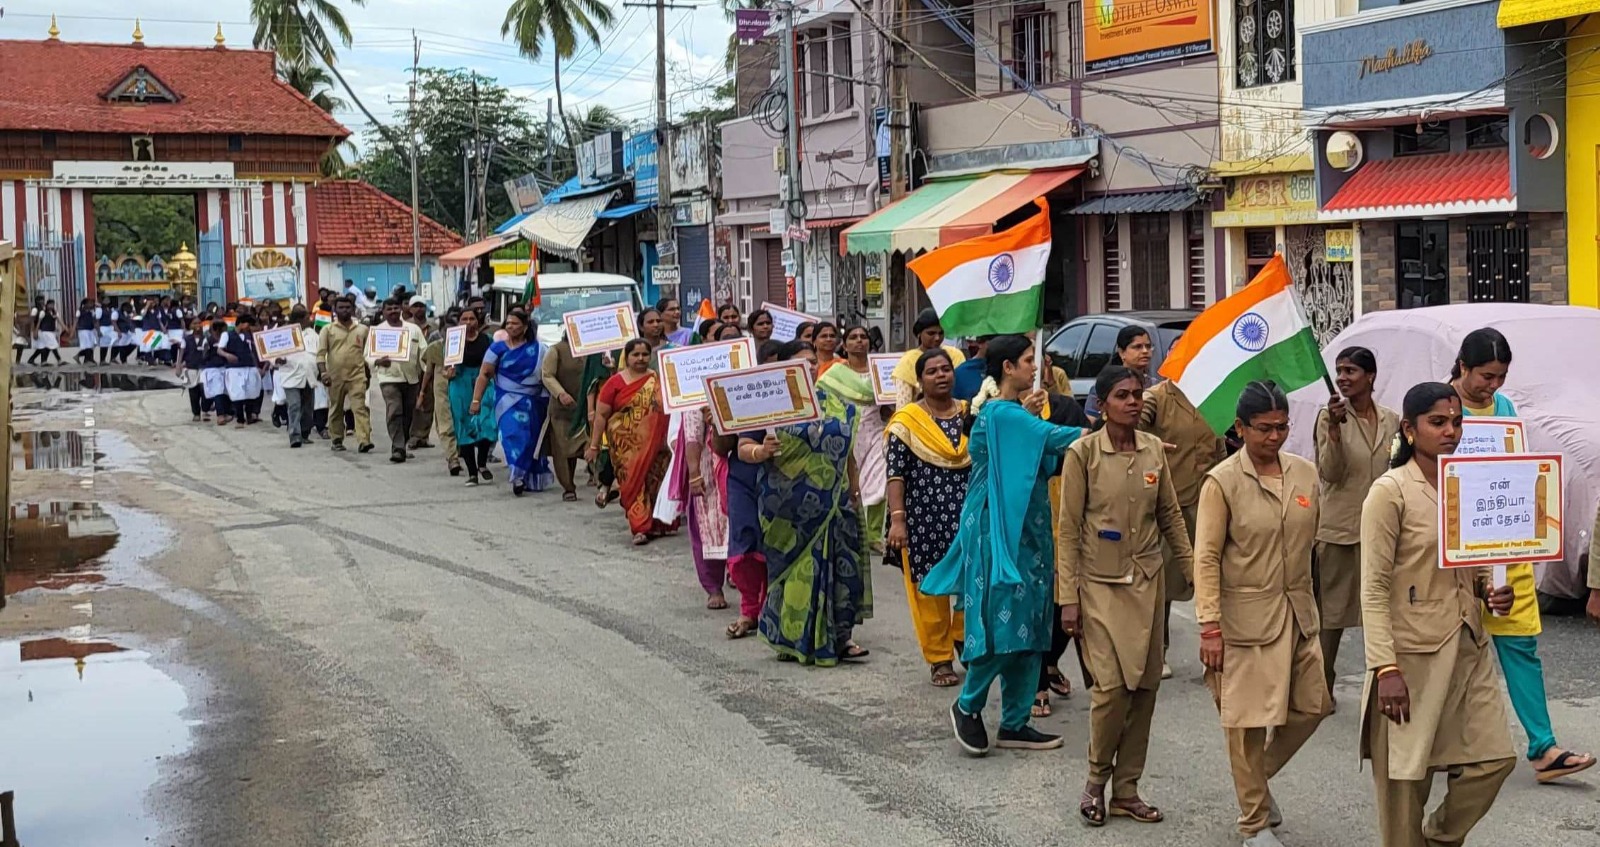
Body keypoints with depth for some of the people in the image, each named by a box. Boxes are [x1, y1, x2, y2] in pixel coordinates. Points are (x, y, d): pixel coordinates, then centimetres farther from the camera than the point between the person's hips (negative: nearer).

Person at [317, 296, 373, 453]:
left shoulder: (363, 329, 9)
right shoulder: (328, 330, 6)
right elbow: (321, 353, 0)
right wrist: (323, 372, -12)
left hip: (357, 375, -1)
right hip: (335, 376, 1)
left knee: (360, 407, -12)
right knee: (336, 410, 9)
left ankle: (364, 441, -21)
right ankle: (337, 440, 21)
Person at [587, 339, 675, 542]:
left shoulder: (659, 380, 6)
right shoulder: (616, 383, 0)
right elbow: (601, 415, 1)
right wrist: (594, 446, -1)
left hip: (655, 445, 2)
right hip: (627, 446, -2)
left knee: (654, 481, 5)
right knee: (634, 482, -5)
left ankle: (656, 523, 19)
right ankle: (641, 528, -1)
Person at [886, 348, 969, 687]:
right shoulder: (907, 421, -1)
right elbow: (896, 474, -5)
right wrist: (897, 519, -14)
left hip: (968, 517, 3)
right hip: (924, 519, -3)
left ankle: (967, 646, 25)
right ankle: (939, 660, 12)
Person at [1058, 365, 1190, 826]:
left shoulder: (1154, 449, 3)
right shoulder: (1083, 452, -9)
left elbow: (1171, 517, 12)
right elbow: (1068, 529, -8)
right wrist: (1068, 597, -10)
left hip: (1147, 582, 4)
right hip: (1100, 585, -4)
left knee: (1144, 686, 4)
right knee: (1112, 685, -11)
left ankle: (1126, 790, 16)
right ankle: (1096, 782, 11)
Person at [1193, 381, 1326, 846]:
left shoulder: (1305, 473, 3)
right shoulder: (1222, 481, -11)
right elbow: (1206, 558, -11)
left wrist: (1303, 595, 18)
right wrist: (1210, 628, -15)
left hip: (1299, 611, 5)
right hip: (1247, 615, -5)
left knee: (1310, 707, 11)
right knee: (1248, 720, 3)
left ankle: (1259, 775, 37)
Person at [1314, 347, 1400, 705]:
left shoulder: (1391, 420, 8)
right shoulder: (1329, 416, -3)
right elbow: (1329, 473, -13)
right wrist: (1335, 428, -23)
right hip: (1338, 528, -3)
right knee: (1331, 611, 3)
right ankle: (1323, 685, 12)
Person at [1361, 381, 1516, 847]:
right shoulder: (1390, 492, -10)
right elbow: (1374, 589, -13)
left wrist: (1492, 592, -2)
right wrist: (1385, 667, -20)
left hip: (1469, 648, 6)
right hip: (1414, 653, -6)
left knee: (1495, 758, 6)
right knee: (1406, 778, 2)